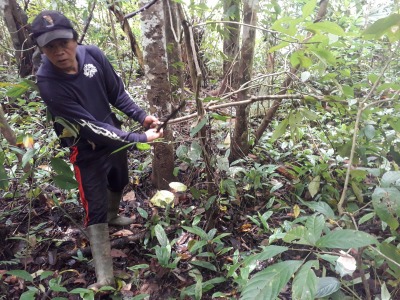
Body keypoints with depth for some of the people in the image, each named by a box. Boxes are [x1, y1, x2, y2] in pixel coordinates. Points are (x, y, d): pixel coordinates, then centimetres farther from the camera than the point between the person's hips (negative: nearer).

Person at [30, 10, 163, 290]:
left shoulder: (92, 54, -15)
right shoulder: (49, 83, -29)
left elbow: (117, 92, -1)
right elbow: (90, 127, -31)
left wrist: (141, 116, -13)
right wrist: (138, 139, -31)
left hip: (114, 136, 6)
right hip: (87, 148, -5)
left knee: (119, 183, 28)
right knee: (95, 210, -1)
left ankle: (112, 215, 61)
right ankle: (105, 278, 13)